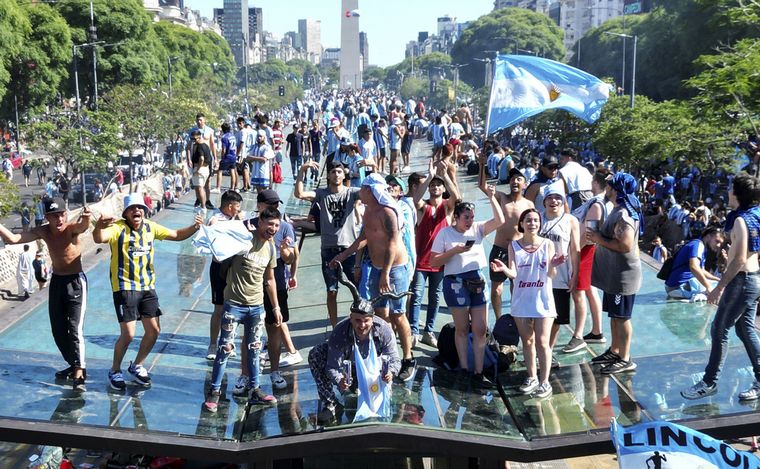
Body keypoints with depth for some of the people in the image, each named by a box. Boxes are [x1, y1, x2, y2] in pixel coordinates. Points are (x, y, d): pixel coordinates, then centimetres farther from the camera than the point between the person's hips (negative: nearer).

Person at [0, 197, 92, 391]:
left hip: (75, 282, -6)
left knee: (74, 329, -13)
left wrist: (86, 218, -69)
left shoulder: (72, 229, -20)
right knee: (58, 330, 12)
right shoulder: (43, 231, -6)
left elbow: (82, 226, -45)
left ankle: (79, 373, -10)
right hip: (56, 281, 6)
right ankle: (74, 365, 29)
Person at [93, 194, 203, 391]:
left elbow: (177, 235, 14)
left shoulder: (150, 227, 5)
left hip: (147, 286, 6)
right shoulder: (119, 228, -13)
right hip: (125, 287, -6)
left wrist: (195, 227, -4)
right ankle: (115, 371, 17)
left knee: (154, 330, 7)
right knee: (128, 334, -8)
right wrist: (99, 226, -56)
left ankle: (137, 365, 31)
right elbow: (100, 239, -33)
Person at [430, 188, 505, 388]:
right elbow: (433, 261, -4)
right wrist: (454, 251, -15)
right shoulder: (445, 233, -2)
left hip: (477, 282, 4)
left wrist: (491, 198, -9)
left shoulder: (477, 229, 7)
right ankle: (464, 368, 16)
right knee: (462, 328, 5)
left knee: (480, 329, 3)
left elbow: (499, 221, -4)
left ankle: (478, 372, 9)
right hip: (456, 282, -4)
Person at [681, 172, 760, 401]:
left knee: (719, 330, -2)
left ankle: (709, 383, 5)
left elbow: (739, 260, -23)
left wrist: (719, 287, -21)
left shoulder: (741, 220, -19)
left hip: (741, 280, -9)